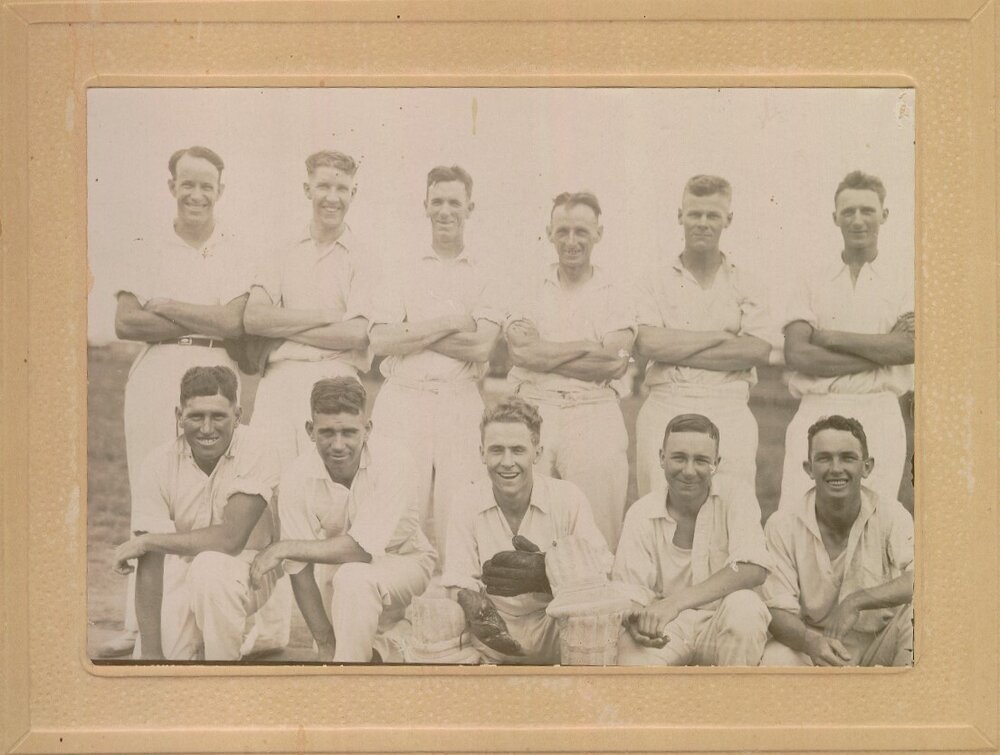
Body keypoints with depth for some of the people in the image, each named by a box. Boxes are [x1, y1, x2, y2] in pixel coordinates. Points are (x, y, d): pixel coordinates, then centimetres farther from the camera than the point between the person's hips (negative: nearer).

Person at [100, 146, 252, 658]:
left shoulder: (235, 252, 9)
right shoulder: (148, 250, 12)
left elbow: (234, 323, -5)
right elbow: (125, 323, 0)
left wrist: (163, 305, -3)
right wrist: (204, 323, -4)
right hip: (154, 377, 1)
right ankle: (140, 625, 2)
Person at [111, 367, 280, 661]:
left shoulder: (254, 450, -17)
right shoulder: (161, 463, -10)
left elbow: (231, 538, -25)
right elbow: (150, 563, -13)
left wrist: (147, 541, -17)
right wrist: (151, 652, -19)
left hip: (244, 571, -2)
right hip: (180, 576, 3)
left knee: (210, 565, -35)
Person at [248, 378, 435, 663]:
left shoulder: (388, 468, -25)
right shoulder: (296, 478, -17)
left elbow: (362, 549, -33)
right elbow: (300, 569, -16)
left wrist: (284, 547, -30)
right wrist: (325, 643, -20)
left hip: (402, 563, -4)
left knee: (352, 576, -33)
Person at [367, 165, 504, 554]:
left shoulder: (484, 276, 10)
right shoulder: (403, 273, 12)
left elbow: (481, 347, -4)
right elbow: (381, 340, -1)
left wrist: (413, 333, -4)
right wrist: (449, 324, -5)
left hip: (461, 402, 0)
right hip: (404, 401, 0)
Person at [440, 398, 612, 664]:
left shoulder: (569, 499, -5)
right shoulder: (466, 509, 0)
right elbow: (459, 586, -7)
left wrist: (547, 575, -32)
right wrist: (481, 613, -31)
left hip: (557, 632, -2)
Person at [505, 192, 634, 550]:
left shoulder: (614, 296, 10)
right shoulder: (529, 290, 13)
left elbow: (616, 365, -5)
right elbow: (521, 351, -4)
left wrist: (544, 353, -4)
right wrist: (591, 348, -6)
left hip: (594, 414, -1)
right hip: (532, 410, 1)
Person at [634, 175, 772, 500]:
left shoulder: (745, 284, 11)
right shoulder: (656, 280, 9)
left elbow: (759, 351, -4)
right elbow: (647, 343, -7)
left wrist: (676, 350, -6)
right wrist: (721, 336, -5)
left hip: (729, 412, 1)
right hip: (665, 409, -1)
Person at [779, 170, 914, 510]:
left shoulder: (904, 286, 10)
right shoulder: (812, 286, 11)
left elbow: (910, 348, -8)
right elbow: (796, 354, -4)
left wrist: (830, 337, -5)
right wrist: (880, 354, -7)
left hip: (879, 417, 0)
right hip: (817, 413, 0)